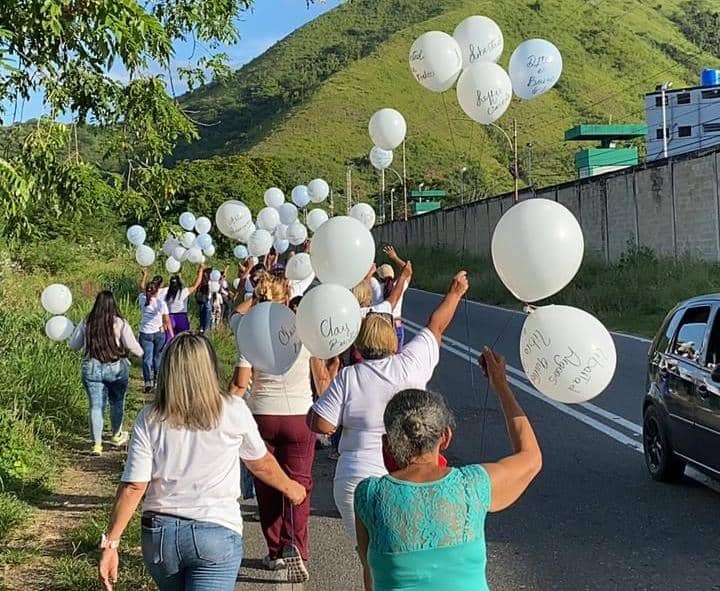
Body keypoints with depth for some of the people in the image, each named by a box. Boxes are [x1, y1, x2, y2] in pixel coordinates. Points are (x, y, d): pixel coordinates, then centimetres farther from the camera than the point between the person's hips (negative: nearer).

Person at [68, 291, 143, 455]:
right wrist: (141, 352, 8)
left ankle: (97, 443, 4)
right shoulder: (120, 323, -9)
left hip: (91, 369, 1)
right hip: (117, 368, -1)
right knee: (117, 402, 19)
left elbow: (73, 346, 7)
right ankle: (116, 435, 34)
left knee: (96, 406, 5)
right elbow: (131, 345, -13)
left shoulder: (86, 323, -1)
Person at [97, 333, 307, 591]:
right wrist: (290, 488, 28)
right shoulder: (233, 411, -5)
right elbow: (261, 464, 10)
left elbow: (133, 487, -7)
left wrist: (110, 542, -1)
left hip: (158, 534, 3)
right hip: (215, 535, -3)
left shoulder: (149, 420, -3)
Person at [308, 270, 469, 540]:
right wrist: (455, 292, 28)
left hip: (357, 482, -1)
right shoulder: (410, 365, -3)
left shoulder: (347, 378, -6)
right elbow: (436, 326, 12)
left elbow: (321, 425, -6)